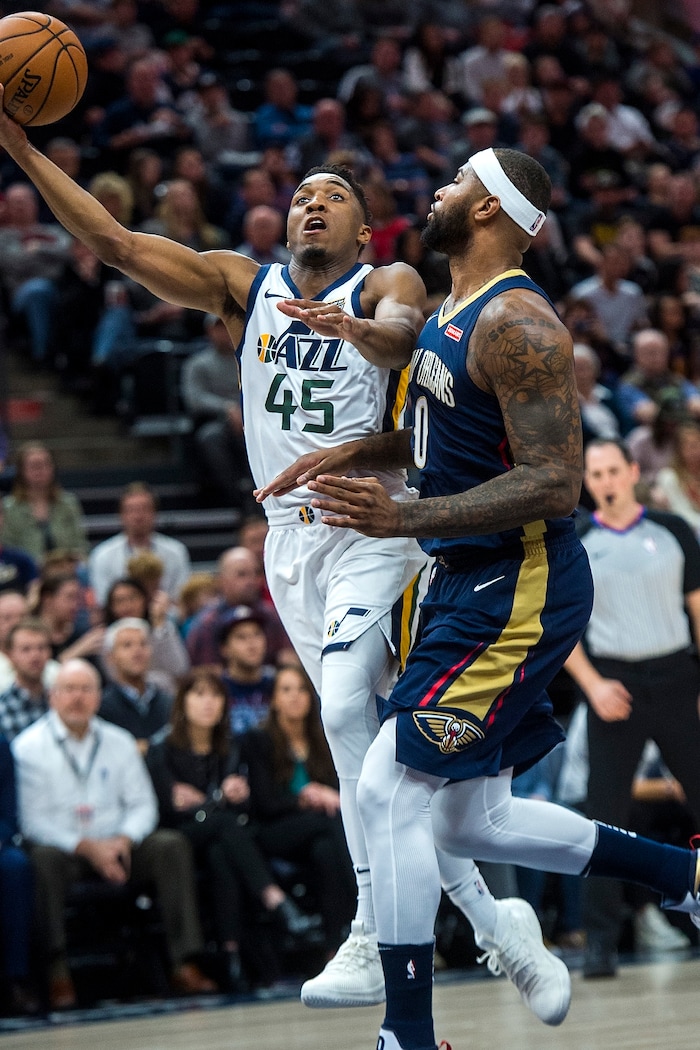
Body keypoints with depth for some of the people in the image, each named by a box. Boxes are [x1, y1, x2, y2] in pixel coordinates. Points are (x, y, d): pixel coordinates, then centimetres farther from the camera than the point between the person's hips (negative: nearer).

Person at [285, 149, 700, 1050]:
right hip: (467, 580, 10)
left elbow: (554, 483, -25)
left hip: (517, 590, -10)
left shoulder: (516, 323, -18)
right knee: (473, 822, 15)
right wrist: (353, 454, 14)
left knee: (387, 794, -14)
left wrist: (404, 518, -33)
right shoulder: (451, 313, 12)